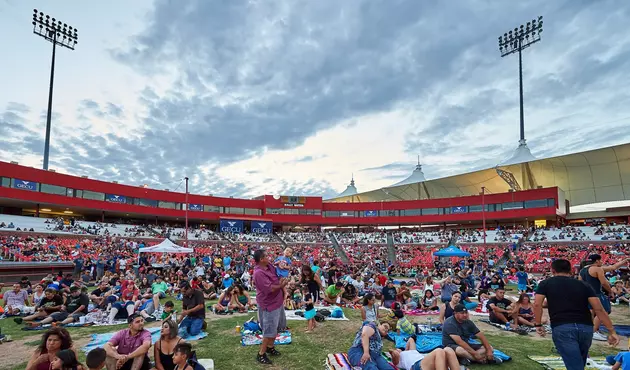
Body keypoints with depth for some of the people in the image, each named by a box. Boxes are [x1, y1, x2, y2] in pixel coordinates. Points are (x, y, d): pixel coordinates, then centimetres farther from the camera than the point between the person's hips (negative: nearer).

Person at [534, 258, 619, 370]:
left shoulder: (546, 283, 10)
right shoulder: (584, 285, 15)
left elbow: (537, 304, -2)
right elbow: (599, 309, 5)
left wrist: (538, 324, 8)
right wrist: (612, 332, 8)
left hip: (561, 328, -4)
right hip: (585, 328, 4)